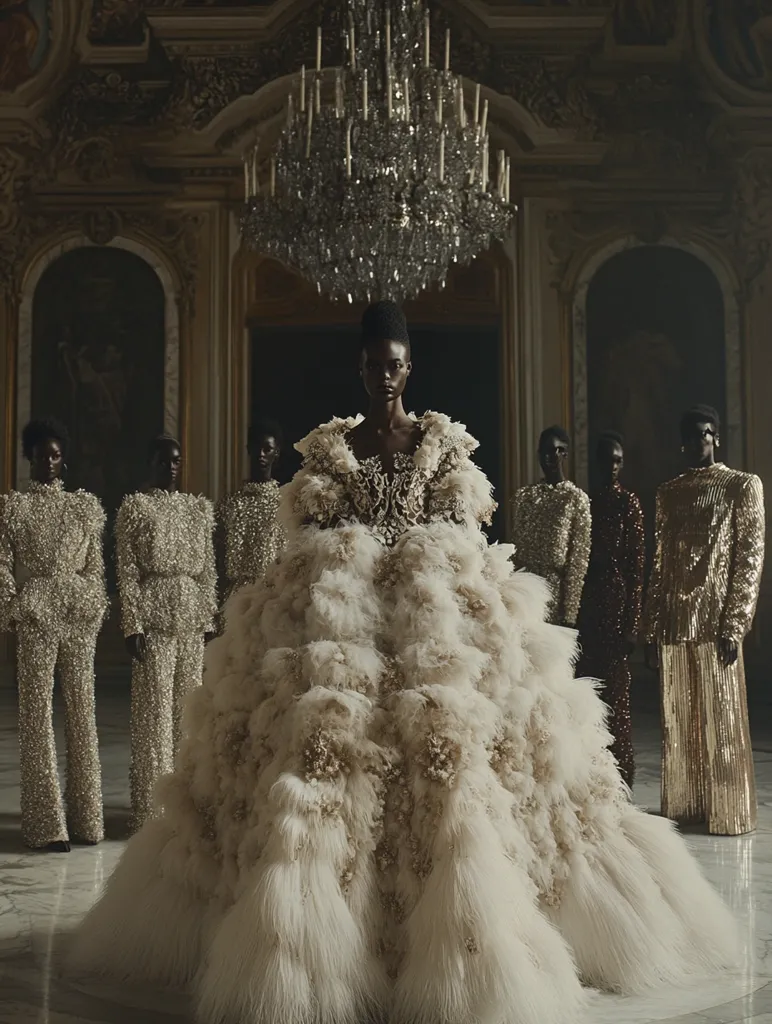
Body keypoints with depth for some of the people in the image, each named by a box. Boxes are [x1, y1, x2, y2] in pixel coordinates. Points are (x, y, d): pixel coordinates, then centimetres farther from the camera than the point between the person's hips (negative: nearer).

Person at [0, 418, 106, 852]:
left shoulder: (87, 506, 6)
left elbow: (96, 567, 6)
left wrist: (97, 609, 2)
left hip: (80, 613, 1)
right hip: (36, 616, -1)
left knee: (83, 710, 3)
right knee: (38, 714, 2)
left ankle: (85, 816, 10)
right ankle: (47, 822, 8)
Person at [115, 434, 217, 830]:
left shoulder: (200, 507, 12)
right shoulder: (135, 506, 0)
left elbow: (208, 570, 12)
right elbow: (126, 572, -5)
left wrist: (208, 619, 7)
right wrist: (133, 624, -11)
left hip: (192, 616, 4)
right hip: (156, 616, -4)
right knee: (155, 707, -1)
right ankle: (154, 804, 8)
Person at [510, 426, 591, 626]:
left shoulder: (576, 498, -5)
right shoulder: (524, 496, 8)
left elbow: (579, 560, -7)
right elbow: (516, 551, 8)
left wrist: (569, 612, -10)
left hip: (558, 589, -3)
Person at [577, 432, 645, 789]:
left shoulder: (629, 502, -3)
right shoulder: (589, 501, 11)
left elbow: (637, 564, -6)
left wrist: (632, 620, -10)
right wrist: (576, 608, 7)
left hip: (617, 598, -5)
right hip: (589, 599, 6)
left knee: (615, 687, -2)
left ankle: (619, 773, 8)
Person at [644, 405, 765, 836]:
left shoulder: (742, 486, 0)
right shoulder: (669, 492, 14)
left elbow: (751, 557, -6)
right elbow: (661, 562, 14)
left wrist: (734, 625, -13)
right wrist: (654, 629, 9)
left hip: (715, 620, -5)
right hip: (675, 621, 5)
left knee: (721, 717, 0)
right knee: (679, 718, 10)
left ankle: (729, 812, 11)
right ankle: (684, 805, 20)